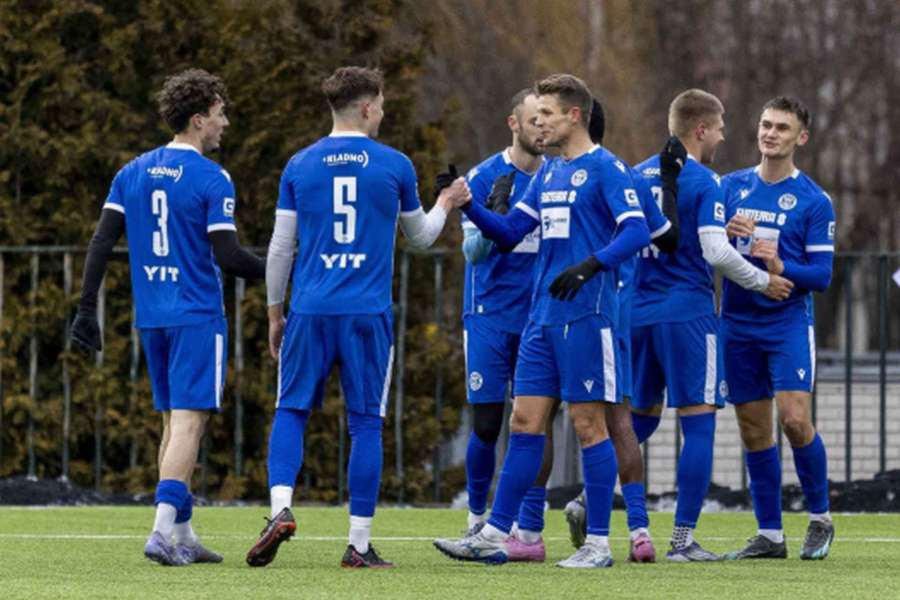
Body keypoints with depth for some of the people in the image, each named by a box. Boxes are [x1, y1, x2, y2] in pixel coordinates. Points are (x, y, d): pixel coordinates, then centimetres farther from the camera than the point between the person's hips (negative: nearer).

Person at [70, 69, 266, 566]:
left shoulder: (132, 173, 9)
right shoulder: (211, 180, -10)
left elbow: (102, 242, 5)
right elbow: (227, 256, -13)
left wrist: (87, 308, 8)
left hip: (151, 318, 6)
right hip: (197, 317, -6)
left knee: (175, 422, 14)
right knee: (188, 422, -8)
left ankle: (182, 537, 15)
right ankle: (162, 531, -20)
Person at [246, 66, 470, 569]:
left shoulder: (300, 165, 5)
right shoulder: (395, 166, 2)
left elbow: (281, 248, 7)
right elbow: (420, 236, 17)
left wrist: (275, 314, 17)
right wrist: (445, 205, 37)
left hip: (310, 311, 1)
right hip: (369, 314, -1)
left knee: (291, 411, 10)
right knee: (367, 423, 4)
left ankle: (281, 508, -13)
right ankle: (360, 544, 3)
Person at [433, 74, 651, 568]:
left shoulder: (605, 169, -7)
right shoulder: (548, 173, 17)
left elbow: (637, 231, -16)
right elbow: (509, 232, 19)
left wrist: (590, 266, -28)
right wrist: (467, 205, 4)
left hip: (586, 317, -8)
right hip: (543, 318, 8)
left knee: (588, 424, -3)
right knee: (525, 423, 6)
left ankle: (598, 542, 3)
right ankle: (494, 536, 7)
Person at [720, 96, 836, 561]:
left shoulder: (813, 200, -3)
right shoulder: (732, 187, 8)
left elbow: (822, 274, -6)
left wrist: (782, 268, -24)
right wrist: (726, 234, -11)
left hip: (789, 322, -4)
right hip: (739, 325, 4)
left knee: (794, 418, -15)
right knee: (753, 431, 4)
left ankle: (820, 519, 4)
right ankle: (770, 535, 11)